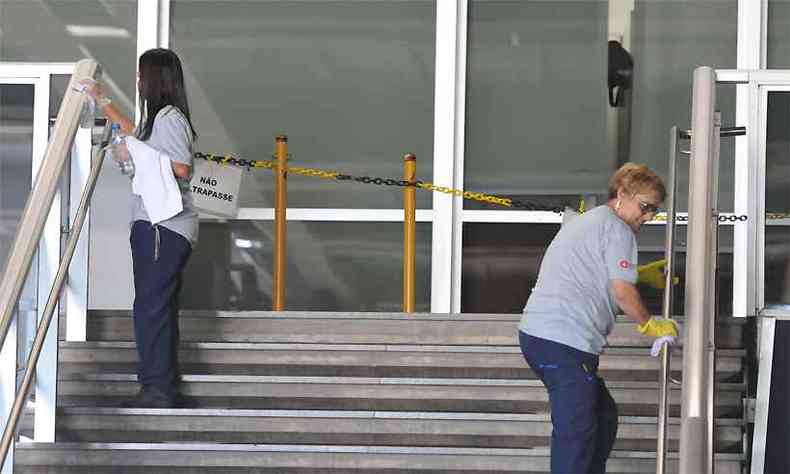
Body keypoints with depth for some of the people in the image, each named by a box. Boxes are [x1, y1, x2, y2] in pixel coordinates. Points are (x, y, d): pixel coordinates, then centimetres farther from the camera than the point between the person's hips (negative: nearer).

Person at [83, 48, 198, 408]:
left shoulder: (169, 117, -11)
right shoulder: (158, 116, 19)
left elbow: (181, 168, -20)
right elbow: (136, 134, 40)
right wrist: (102, 101, 44)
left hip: (164, 227, -10)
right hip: (157, 225, 10)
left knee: (151, 307, -11)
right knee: (159, 309, 12)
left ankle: (158, 390, -12)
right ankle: (163, 386, 16)